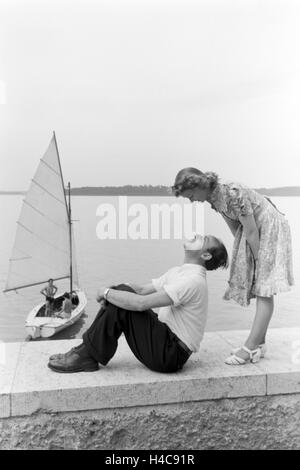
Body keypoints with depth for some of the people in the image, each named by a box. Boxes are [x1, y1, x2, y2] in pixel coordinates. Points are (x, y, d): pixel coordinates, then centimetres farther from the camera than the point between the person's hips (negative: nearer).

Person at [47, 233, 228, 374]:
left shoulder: (193, 281, -22)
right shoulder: (178, 272, 11)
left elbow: (141, 303, -27)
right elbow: (142, 290, 10)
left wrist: (106, 292, -14)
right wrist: (111, 291, -8)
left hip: (171, 354, -9)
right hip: (165, 340, 9)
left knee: (120, 304, -18)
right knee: (122, 292, -2)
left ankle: (89, 357, -5)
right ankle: (86, 350, -1)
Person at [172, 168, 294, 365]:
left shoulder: (233, 194, -30)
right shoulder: (214, 198, -3)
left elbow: (251, 231, -25)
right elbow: (236, 228, 4)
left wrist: (258, 260, -15)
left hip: (270, 229, -9)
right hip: (256, 234, 9)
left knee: (264, 291, -8)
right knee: (256, 288, 9)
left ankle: (251, 347, -8)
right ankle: (259, 344, 15)